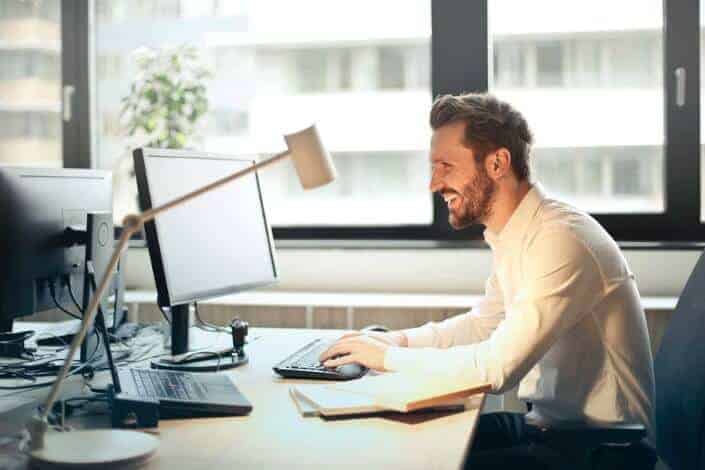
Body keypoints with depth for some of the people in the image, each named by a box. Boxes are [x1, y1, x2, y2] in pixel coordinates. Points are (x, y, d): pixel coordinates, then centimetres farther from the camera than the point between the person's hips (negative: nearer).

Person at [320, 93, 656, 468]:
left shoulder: (561, 240, -25)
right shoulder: (512, 238, 5)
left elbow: (497, 367, -29)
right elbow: (483, 322, 19)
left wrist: (389, 357, -17)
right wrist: (400, 340, 4)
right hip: (548, 421, 8)